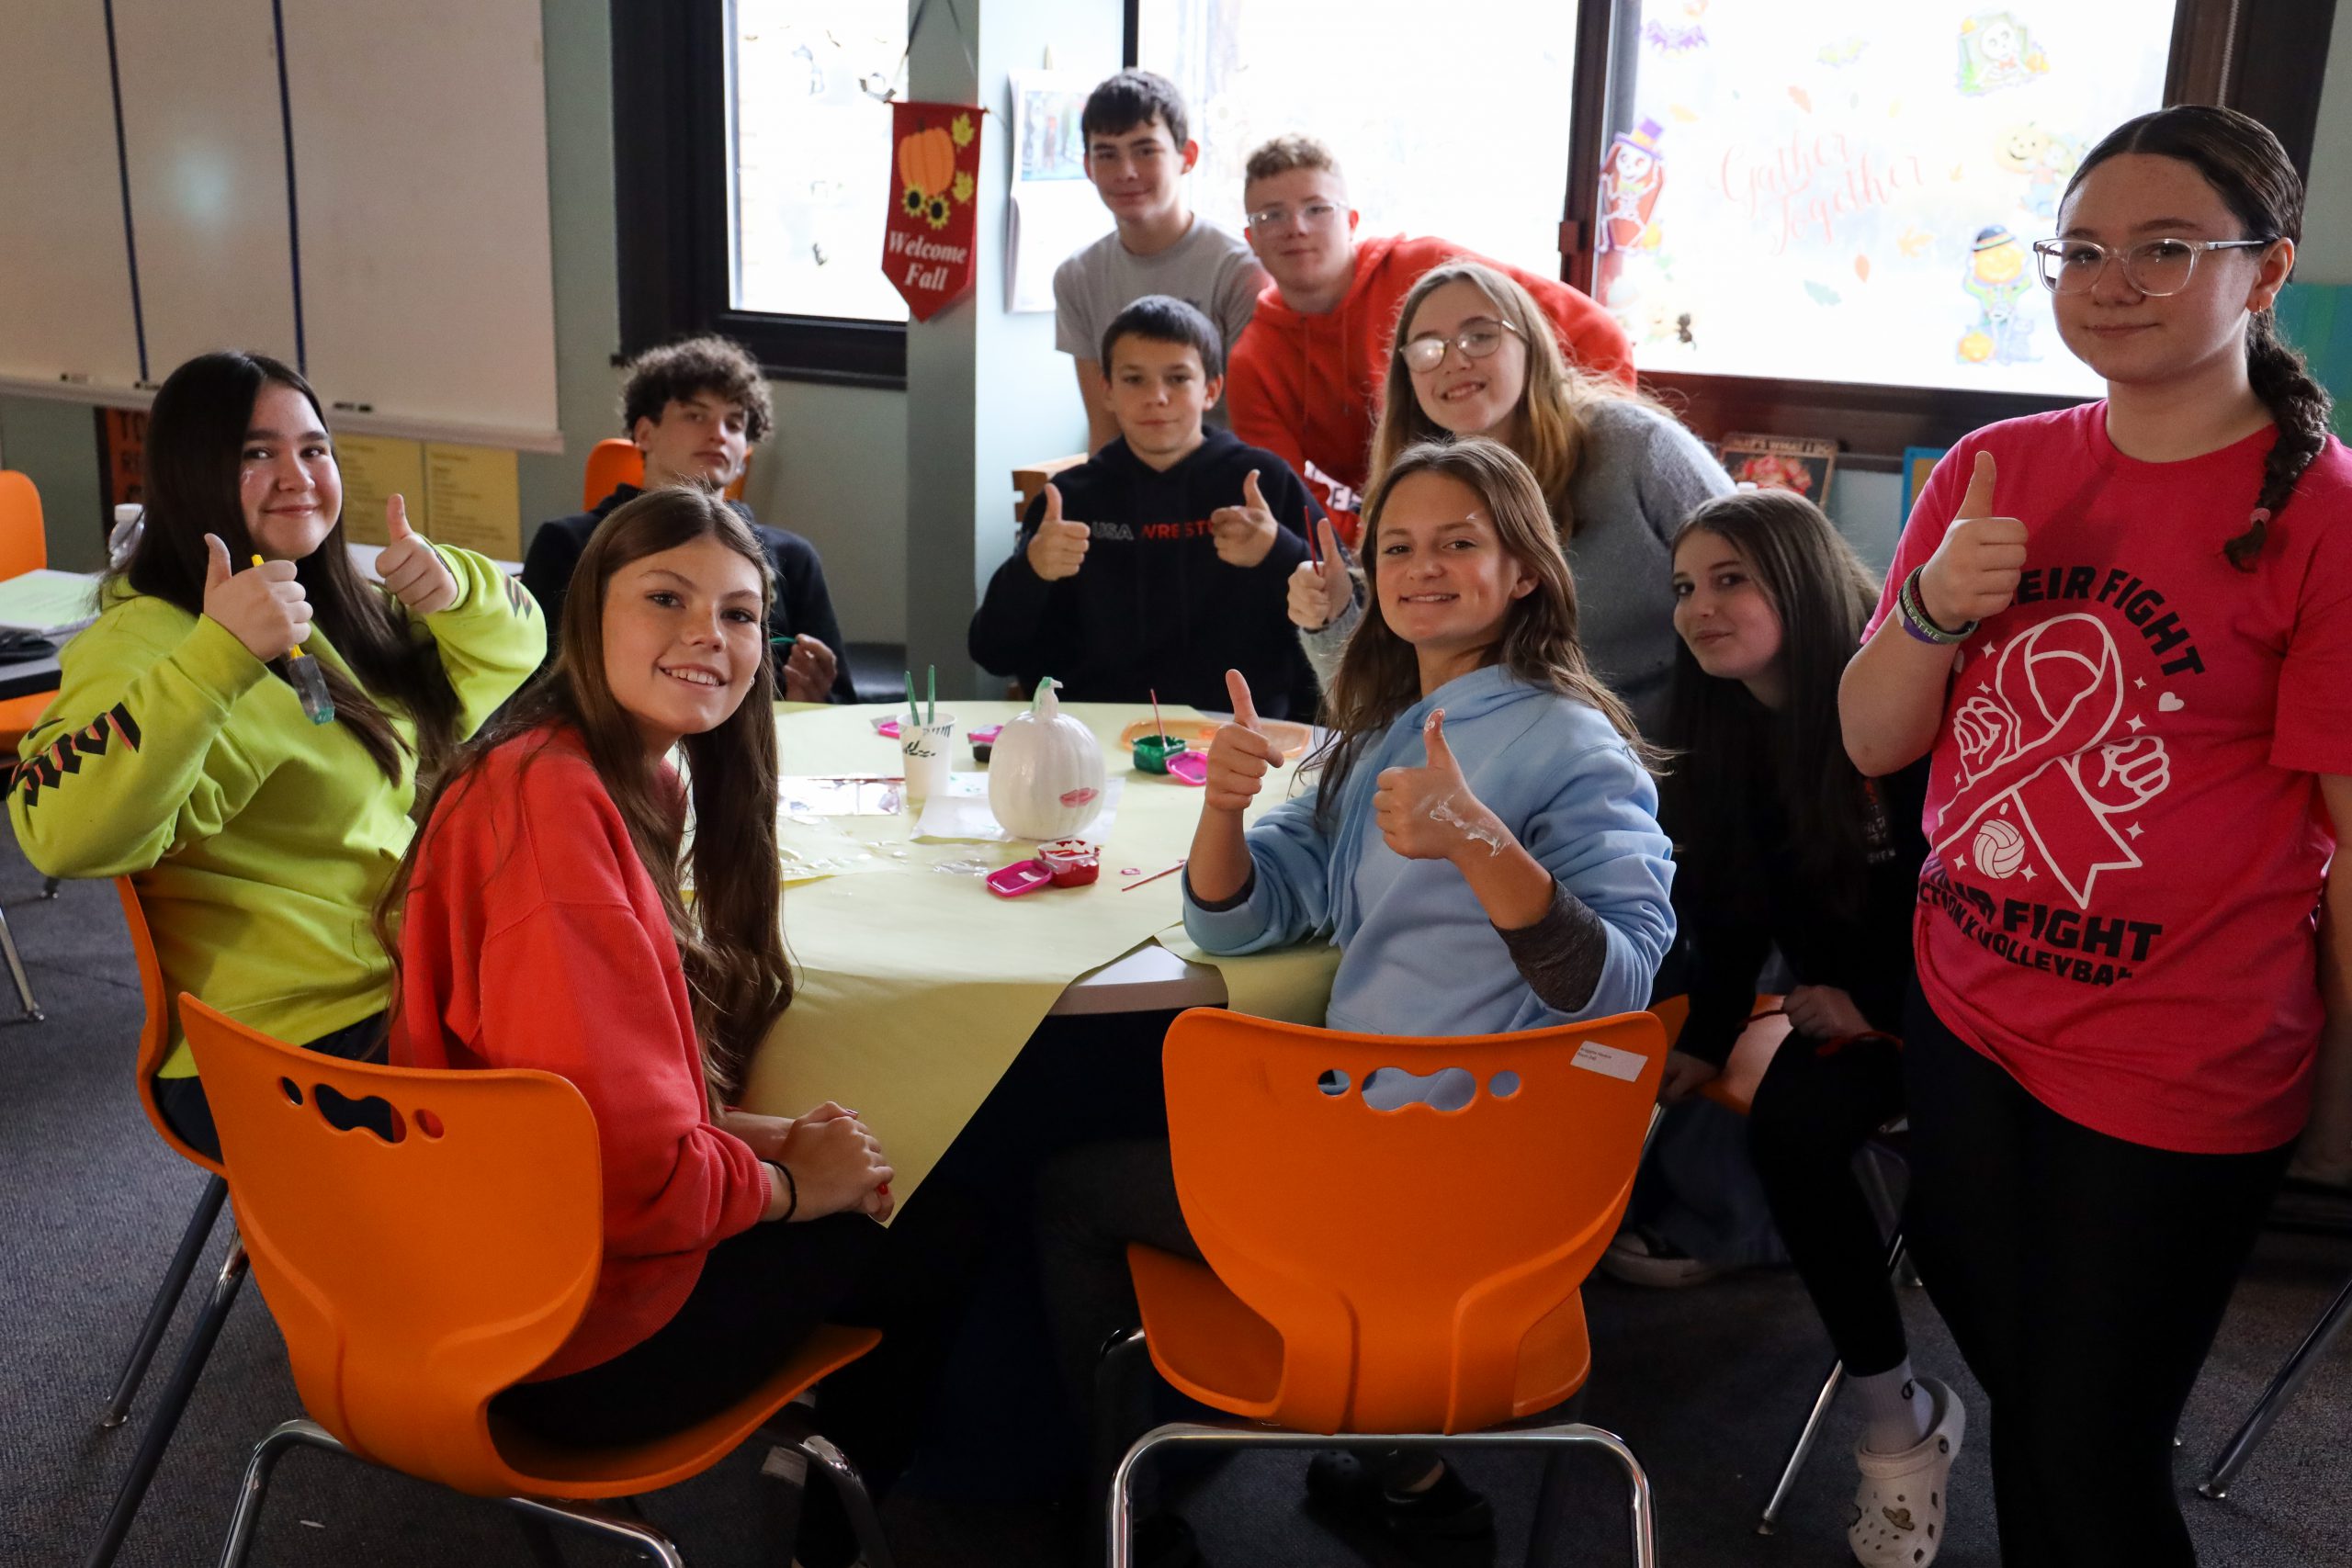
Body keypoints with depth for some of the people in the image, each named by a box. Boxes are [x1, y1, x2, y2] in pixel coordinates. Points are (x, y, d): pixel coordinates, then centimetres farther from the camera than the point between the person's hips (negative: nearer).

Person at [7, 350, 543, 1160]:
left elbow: (515, 651, 14)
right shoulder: (150, 637, -14)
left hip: (421, 986, 8)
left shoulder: (347, 602, 10)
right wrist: (218, 654, -40)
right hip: (297, 1060, -8)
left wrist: (453, 586, -7)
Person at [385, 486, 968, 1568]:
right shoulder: (551, 799, -26)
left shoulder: (640, 784, 5)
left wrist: (754, 1133, -5)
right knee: (918, 1243, 8)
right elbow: (629, 1173, -29)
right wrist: (789, 1183, -13)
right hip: (580, 1352, -9)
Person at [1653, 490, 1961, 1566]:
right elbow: (1729, 912, 3)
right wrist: (1699, 1042, -6)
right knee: (1791, 1123, -23)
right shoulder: (1722, 727, 2)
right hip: (1846, 1000, 5)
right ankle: (1895, 1414, -8)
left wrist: (1881, 1005, -12)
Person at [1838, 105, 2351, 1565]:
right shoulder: (1994, 470, 2)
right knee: (2015, 1396, 21)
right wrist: (1934, 610, -14)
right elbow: (1872, 744, 5)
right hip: (1964, 1021, 5)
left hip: (2178, 1078, -5)